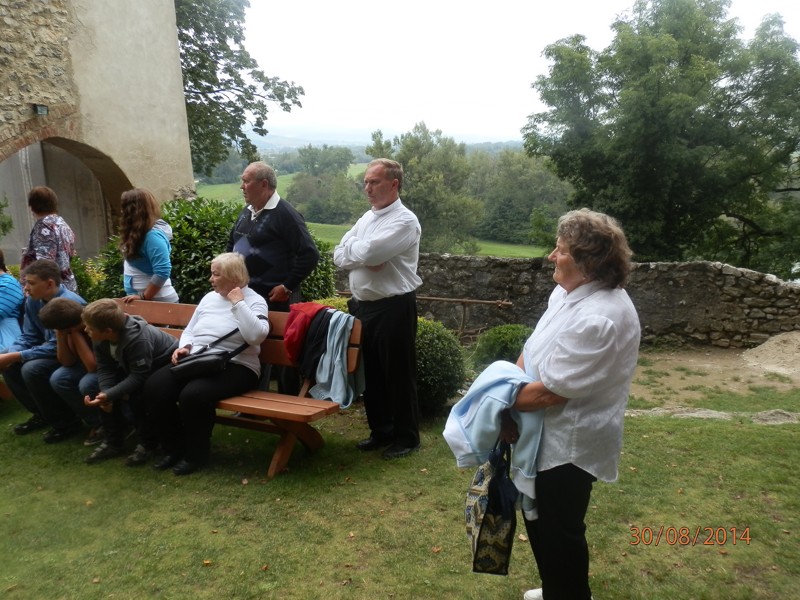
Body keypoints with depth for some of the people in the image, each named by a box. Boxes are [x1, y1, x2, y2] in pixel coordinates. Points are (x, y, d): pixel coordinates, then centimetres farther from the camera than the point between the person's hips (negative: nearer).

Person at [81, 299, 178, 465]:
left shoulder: (138, 340, -38)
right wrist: (104, 392, -26)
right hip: (132, 367, 8)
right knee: (99, 390, -9)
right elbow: (105, 368, -9)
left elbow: (139, 377, -34)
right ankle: (113, 441, 5)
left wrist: (109, 395, -40)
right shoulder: (100, 338, -13)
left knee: (137, 396, -30)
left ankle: (148, 444, -8)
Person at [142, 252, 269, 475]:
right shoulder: (209, 297, 18)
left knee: (193, 394, -33)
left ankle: (196, 454, -7)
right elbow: (189, 331, 24)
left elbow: (257, 336, -22)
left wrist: (238, 303, -17)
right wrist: (184, 347, 1)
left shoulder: (254, 301, -4)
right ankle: (174, 447, 3)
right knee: (154, 386, -17)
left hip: (234, 367, -7)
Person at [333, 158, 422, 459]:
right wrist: (364, 256, -13)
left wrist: (352, 246, -3)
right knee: (370, 372, 16)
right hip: (362, 306, 8)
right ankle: (380, 430, 32)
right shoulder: (366, 218, 13)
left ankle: (406, 436, 20)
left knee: (398, 375, 4)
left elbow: (368, 253, -24)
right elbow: (339, 256, 6)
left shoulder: (405, 221, -13)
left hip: (393, 308, -8)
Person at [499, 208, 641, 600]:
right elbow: (531, 350, 3)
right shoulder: (567, 293, 1)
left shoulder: (599, 319, -30)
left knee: (557, 530, 11)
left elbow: (549, 392, -28)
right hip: (547, 435, 10)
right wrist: (509, 398, -10)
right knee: (540, 519, 25)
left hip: (569, 445, -9)